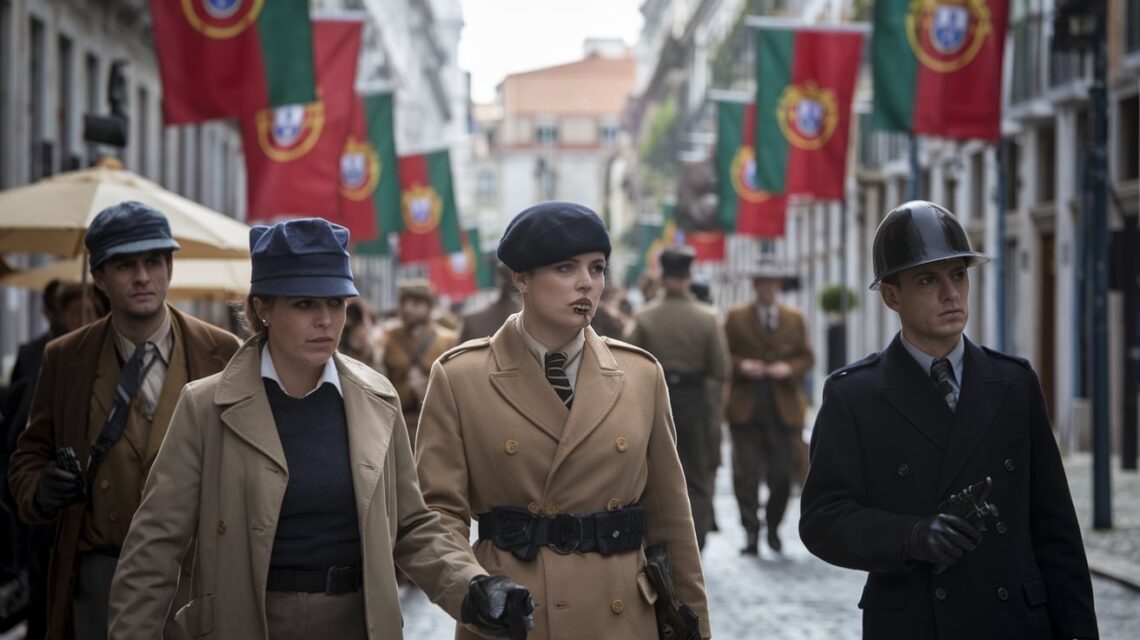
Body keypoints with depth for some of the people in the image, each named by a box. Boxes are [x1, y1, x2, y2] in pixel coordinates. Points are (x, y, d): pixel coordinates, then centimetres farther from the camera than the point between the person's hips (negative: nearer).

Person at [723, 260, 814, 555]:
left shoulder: (794, 318, 12)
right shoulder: (735, 318, 6)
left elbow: (807, 357, 12)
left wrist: (790, 368, -8)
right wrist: (741, 366, -14)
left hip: (784, 408, 2)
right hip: (746, 408, -2)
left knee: (783, 473, 1)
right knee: (746, 473, -6)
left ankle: (773, 527, 21)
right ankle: (751, 534, -2)